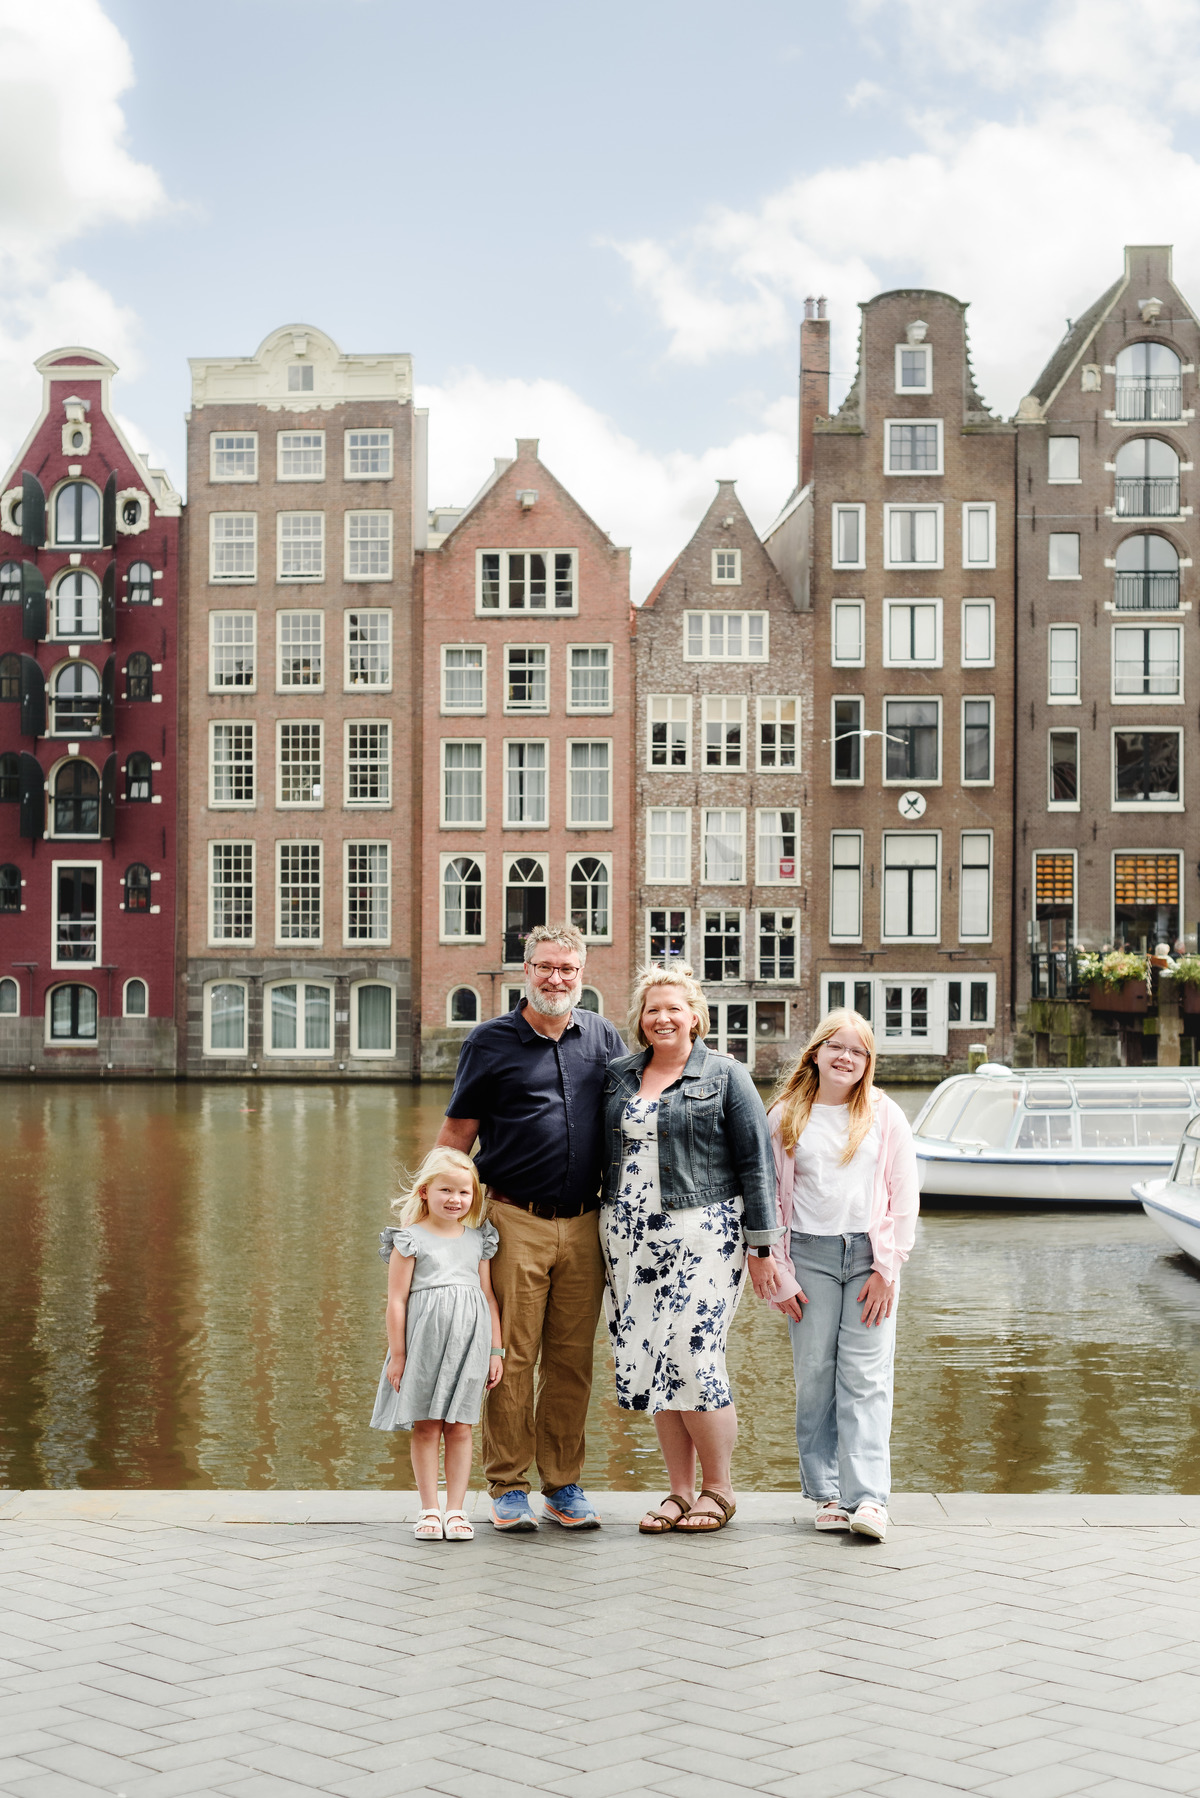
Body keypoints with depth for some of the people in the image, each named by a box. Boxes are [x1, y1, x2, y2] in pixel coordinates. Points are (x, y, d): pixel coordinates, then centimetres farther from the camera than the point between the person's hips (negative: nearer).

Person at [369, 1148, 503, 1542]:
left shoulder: (478, 1240, 11)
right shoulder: (411, 1240, -1)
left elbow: (488, 1296, 14)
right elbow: (397, 1300, -1)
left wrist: (495, 1351, 11)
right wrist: (397, 1354, -4)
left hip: (468, 1343, 3)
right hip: (423, 1343, -3)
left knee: (459, 1428, 4)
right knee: (425, 1429, 3)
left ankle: (455, 1510, 10)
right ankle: (429, 1510, 11)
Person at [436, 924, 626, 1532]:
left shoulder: (603, 1038, 11)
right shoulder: (491, 1042, 3)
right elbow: (456, 1132, 5)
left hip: (584, 1225, 3)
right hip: (516, 1222, -3)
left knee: (572, 1360, 7)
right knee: (512, 1357, -2)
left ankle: (564, 1484, 16)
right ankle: (508, 1487, 9)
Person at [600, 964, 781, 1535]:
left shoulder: (725, 1076, 1)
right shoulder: (618, 1077, 14)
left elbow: (756, 1162, -1)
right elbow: (602, 1156, 19)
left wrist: (762, 1246, -5)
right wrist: (604, 1227, 14)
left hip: (701, 1235, -5)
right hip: (631, 1238, 5)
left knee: (691, 1357, -11)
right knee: (648, 1363, 3)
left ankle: (717, 1489, 5)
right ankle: (679, 1491, 14)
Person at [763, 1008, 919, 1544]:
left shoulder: (884, 1116, 5)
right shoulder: (786, 1117, 6)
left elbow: (904, 1196, 4)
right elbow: (770, 1198, 7)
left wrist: (886, 1268, -4)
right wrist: (778, 1273, 1)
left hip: (869, 1255, -1)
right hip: (810, 1255, 1)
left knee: (865, 1378, -6)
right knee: (814, 1376, 1)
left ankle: (868, 1498, -8)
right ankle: (827, 1493, 9)